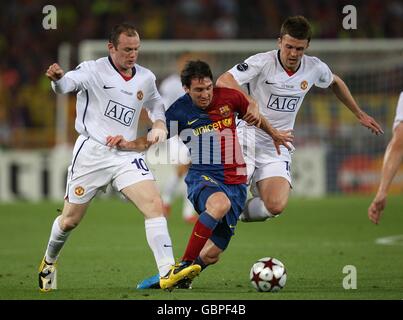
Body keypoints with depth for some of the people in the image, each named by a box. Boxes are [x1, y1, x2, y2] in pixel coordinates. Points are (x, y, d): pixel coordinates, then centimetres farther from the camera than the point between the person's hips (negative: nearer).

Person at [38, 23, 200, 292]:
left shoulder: (146, 78, 8)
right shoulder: (93, 70, -7)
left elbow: (156, 104, 29)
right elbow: (67, 85, -27)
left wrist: (159, 127, 8)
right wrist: (58, 78, -51)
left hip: (127, 154, 3)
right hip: (92, 151, -3)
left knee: (155, 204, -19)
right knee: (70, 220, 8)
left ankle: (167, 272, -25)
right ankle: (49, 262, 38)